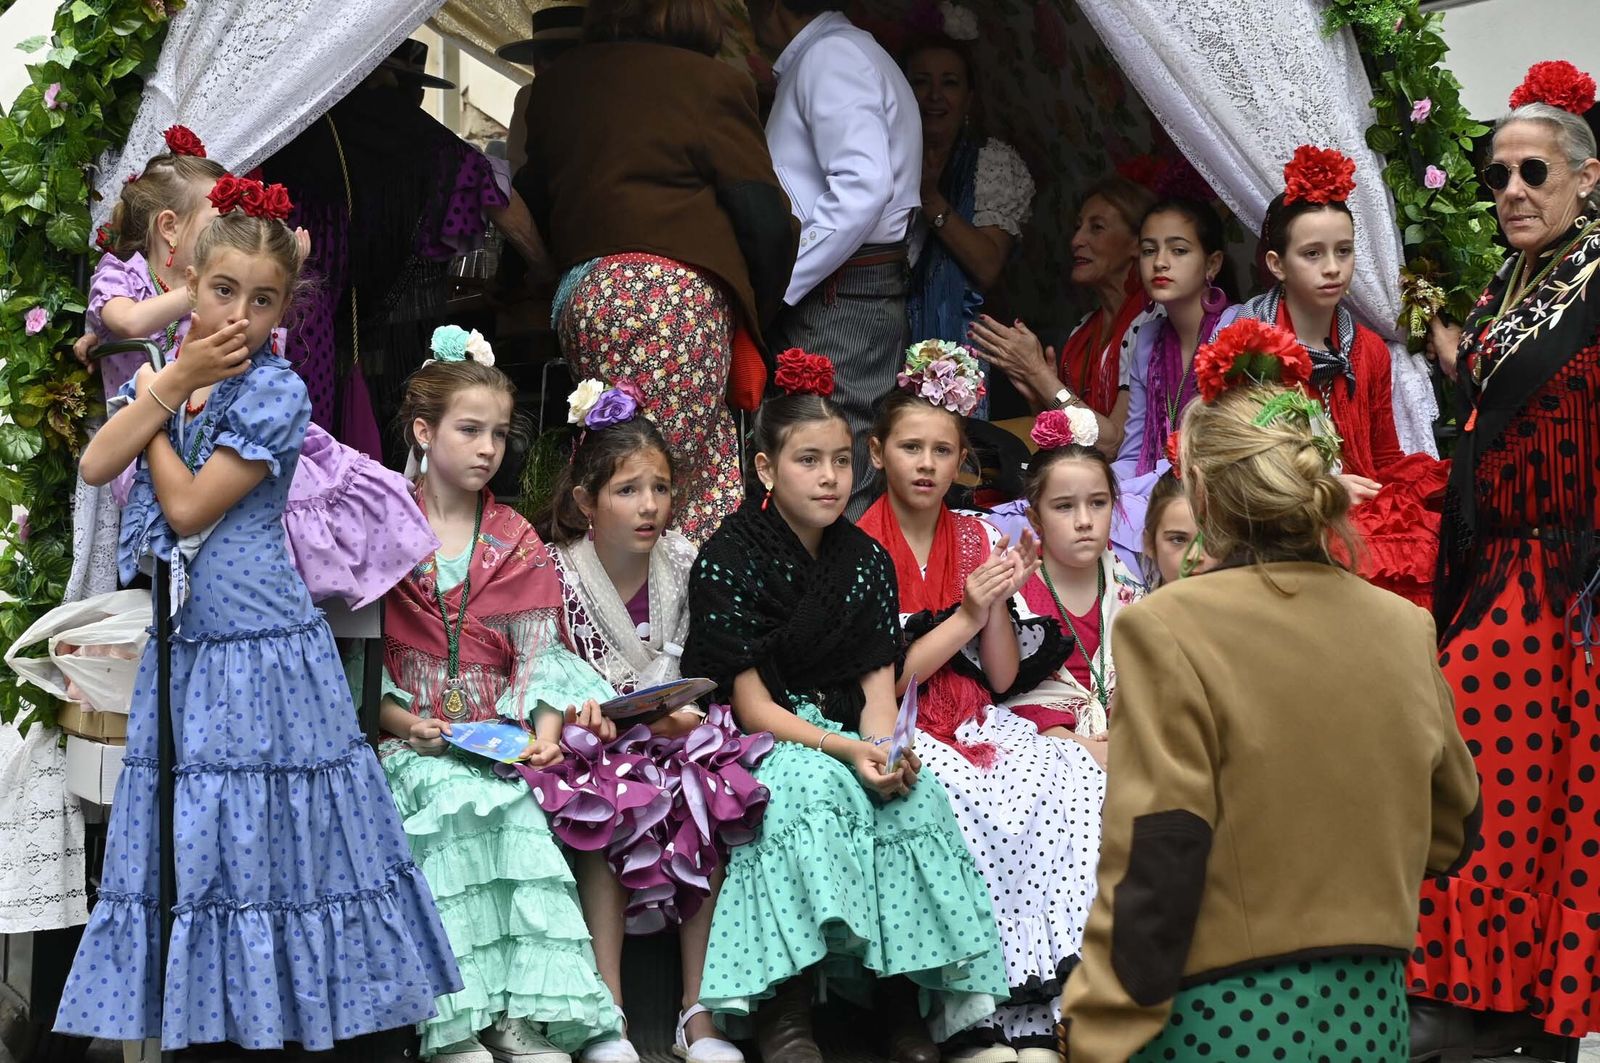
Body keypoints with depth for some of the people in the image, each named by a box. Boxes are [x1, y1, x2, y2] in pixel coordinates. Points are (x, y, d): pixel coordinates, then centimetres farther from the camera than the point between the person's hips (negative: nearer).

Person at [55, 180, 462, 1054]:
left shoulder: (276, 393, -12)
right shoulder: (160, 369, 7)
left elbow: (188, 505, -17)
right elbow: (95, 466, -7)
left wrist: (156, 405, -5)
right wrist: (173, 383, -12)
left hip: (261, 651, -6)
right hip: (180, 647, 7)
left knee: (272, 837, -1)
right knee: (194, 841, 10)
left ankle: (297, 1019, 10)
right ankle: (223, 1014, 20)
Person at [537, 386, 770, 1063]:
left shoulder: (681, 564, 3)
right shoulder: (557, 574, -9)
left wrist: (683, 715, -12)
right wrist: (643, 718, -23)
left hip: (675, 737, 3)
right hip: (593, 746, -3)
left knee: (715, 806, -26)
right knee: (612, 809, -33)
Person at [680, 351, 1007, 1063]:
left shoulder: (867, 560, 10)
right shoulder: (728, 561, -6)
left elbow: (878, 688, 6)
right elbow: (753, 707, -10)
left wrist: (884, 750, -18)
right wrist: (848, 751, -24)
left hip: (854, 742, 4)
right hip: (763, 746, -4)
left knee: (917, 797, -27)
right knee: (815, 786, -36)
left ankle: (902, 1002, -23)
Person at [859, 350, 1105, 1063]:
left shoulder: (974, 541, 13)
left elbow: (1003, 677, 10)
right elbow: (879, 682, -7)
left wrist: (1002, 598, -7)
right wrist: (967, 615, -12)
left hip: (974, 724, 5)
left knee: (1081, 784, -24)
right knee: (965, 804, -36)